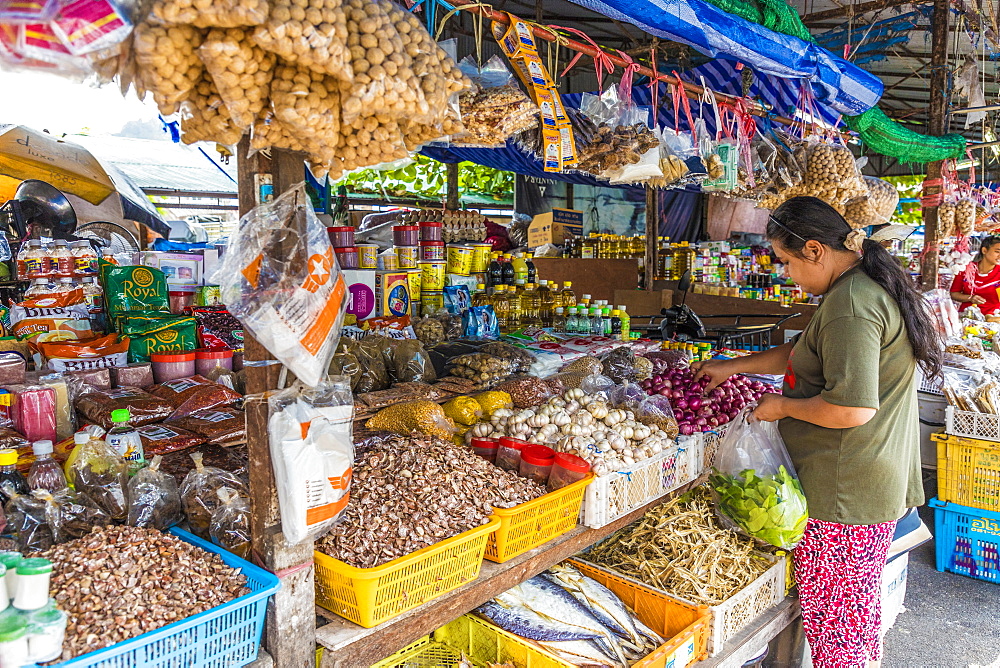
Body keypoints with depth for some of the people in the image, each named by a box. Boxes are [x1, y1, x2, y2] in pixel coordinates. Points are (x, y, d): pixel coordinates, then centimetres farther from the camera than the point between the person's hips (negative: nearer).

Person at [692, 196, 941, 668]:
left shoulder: (850, 303, -22)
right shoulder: (870, 285, 12)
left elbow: (851, 409, -29)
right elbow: (804, 351, 22)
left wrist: (783, 406, -14)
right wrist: (733, 367, 21)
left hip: (844, 491, -11)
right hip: (876, 485, 11)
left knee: (831, 615, 3)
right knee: (860, 604, 23)